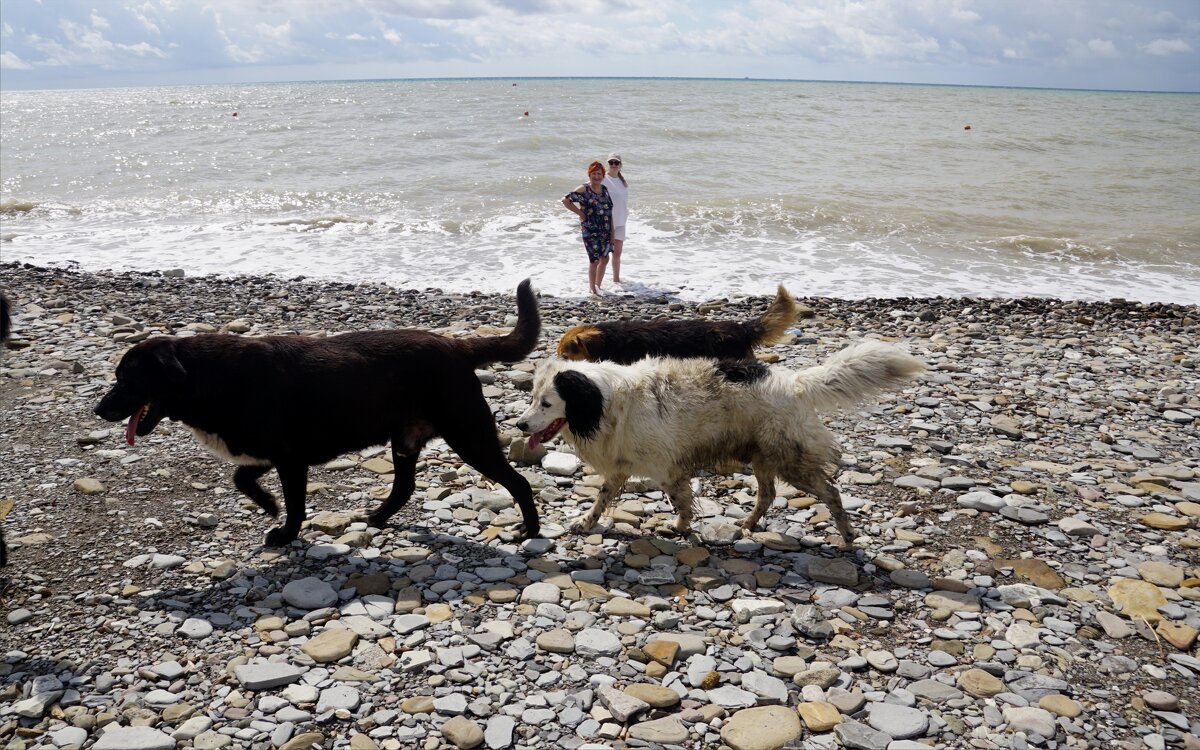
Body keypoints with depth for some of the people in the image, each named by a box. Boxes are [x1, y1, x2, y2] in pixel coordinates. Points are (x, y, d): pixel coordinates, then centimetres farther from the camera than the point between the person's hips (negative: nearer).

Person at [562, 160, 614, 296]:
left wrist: (612, 231, 7)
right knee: (594, 260, -3)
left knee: (604, 259, 12)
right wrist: (580, 213, -13)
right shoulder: (584, 190, -11)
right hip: (590, 232, -6)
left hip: (605, 231, 7)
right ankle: (593, 290, 10)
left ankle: (597, 285, 30)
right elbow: (565, 200, -17)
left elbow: (609, 211, 11)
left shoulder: (604, 189, 9)